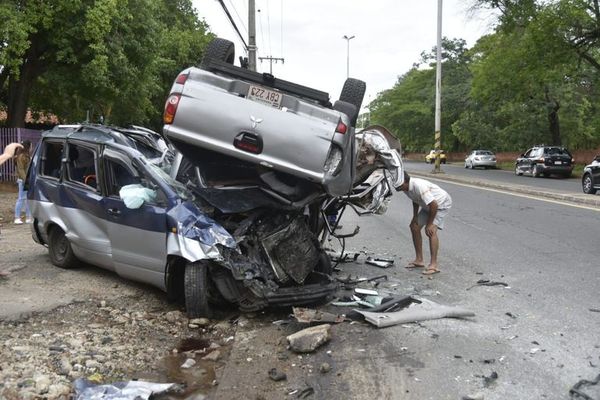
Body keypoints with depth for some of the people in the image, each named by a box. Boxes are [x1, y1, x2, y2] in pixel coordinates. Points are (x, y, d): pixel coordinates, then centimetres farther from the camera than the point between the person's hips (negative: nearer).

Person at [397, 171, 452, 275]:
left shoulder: (419, 186, -37)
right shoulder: (406, 188, -9)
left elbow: (434, 205, -35)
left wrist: (429, 224, -27)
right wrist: (415, 216, 2)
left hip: (442, 203, -9)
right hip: (428, 205, 9)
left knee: (431, 231, -25)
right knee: (414, 227, 6)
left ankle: (434, 265, -23)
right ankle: (419, 260, 16)